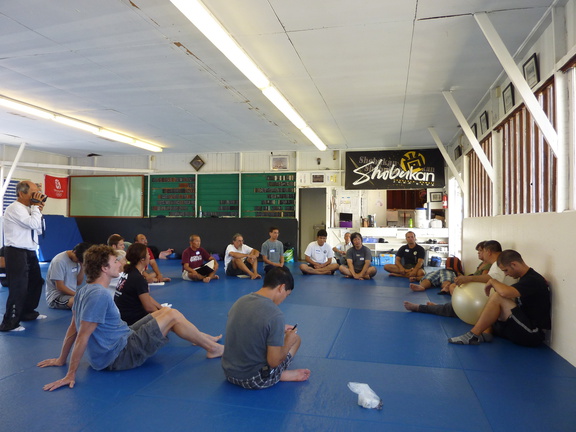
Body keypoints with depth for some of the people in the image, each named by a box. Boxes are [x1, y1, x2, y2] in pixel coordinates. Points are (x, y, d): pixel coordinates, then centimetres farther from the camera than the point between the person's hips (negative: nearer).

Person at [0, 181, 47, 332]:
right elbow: (33, 224, -26)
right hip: (16, 253, -10)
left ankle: (28, 312, 39)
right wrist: (36, 207, -12)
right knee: (18, 288, -7)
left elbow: (40, 230, 16)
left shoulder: (28, 209, 14)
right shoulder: (15, 208, -14)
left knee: (36, 282, 21)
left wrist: (38, 210, 4)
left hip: (29, 252, 10)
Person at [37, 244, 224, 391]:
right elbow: (82, 336, -25)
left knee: (165, 311, 14)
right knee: (173, 315, -6)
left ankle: (204, 338, 27)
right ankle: (213, 348, 10)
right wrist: (70, 375, -21)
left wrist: (61, 360, 16)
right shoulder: (99, 295, -26)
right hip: (119, 356, -10)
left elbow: (73, 328, 9)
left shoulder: (84, 290, 3)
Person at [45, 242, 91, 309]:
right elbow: (60, 287, -18)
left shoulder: (78, 259, 4)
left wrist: (82, 267, -9)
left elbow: (79, 283, 4)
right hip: (56, 297, -7)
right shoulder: (59, 261, -17)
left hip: (72, 294, 7)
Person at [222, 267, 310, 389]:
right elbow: (274, 362, -20)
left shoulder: (239, 301, -2)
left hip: (229, 373, 6)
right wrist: (288, 342, -2)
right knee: (296, 338, 12)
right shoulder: (275, 315, -24)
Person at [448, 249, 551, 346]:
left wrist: (493, 281, -12)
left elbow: (505, 292, -32)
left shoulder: (533, 280, -16)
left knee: (497, 297, -23)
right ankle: (485, 333, -12)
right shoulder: (526, 278, 15)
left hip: (532, 335, -10)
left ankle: (473, 335, -19)